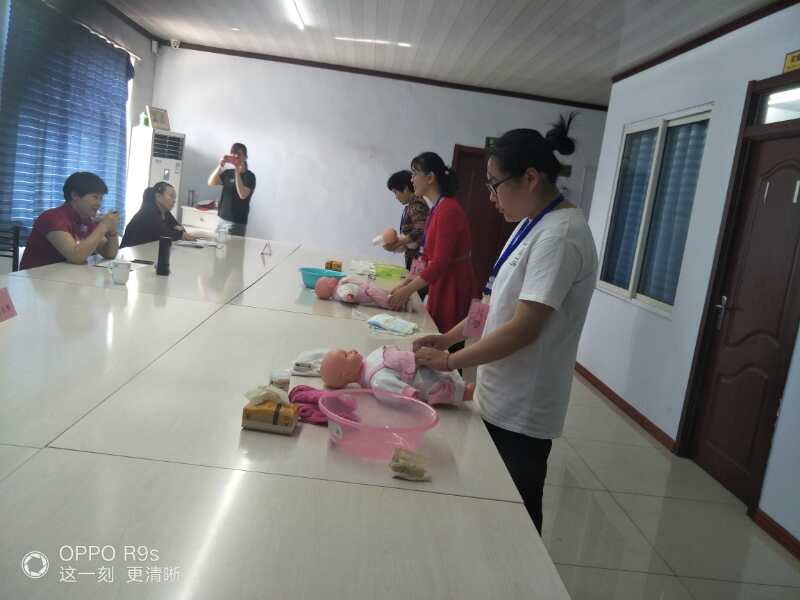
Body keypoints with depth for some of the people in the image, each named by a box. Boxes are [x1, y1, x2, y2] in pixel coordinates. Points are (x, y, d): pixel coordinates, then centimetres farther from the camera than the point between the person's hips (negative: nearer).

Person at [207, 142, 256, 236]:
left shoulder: (249, 176, -6)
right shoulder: (227, 173, 10)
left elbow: (243, 195, -20)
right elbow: (211, 183, -2)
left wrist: (237, 172, -22)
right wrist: (220, 166, -12)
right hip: (221, 219, 5)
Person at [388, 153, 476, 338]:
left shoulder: (448, 210, -19)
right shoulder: (436, 209, 8)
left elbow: (440, 263, -21)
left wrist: (407, 291, -16)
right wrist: (405, 283, 6)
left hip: (454, 288, -8)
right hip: (440, 285, 8)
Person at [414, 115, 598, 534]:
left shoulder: (561, 234, -21)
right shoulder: (532, 226, 9)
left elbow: (524, 328, -25)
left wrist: (451, 361, -18)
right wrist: (450, 337, 6)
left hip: (521, 408, -9)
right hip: (501, 397, 9)